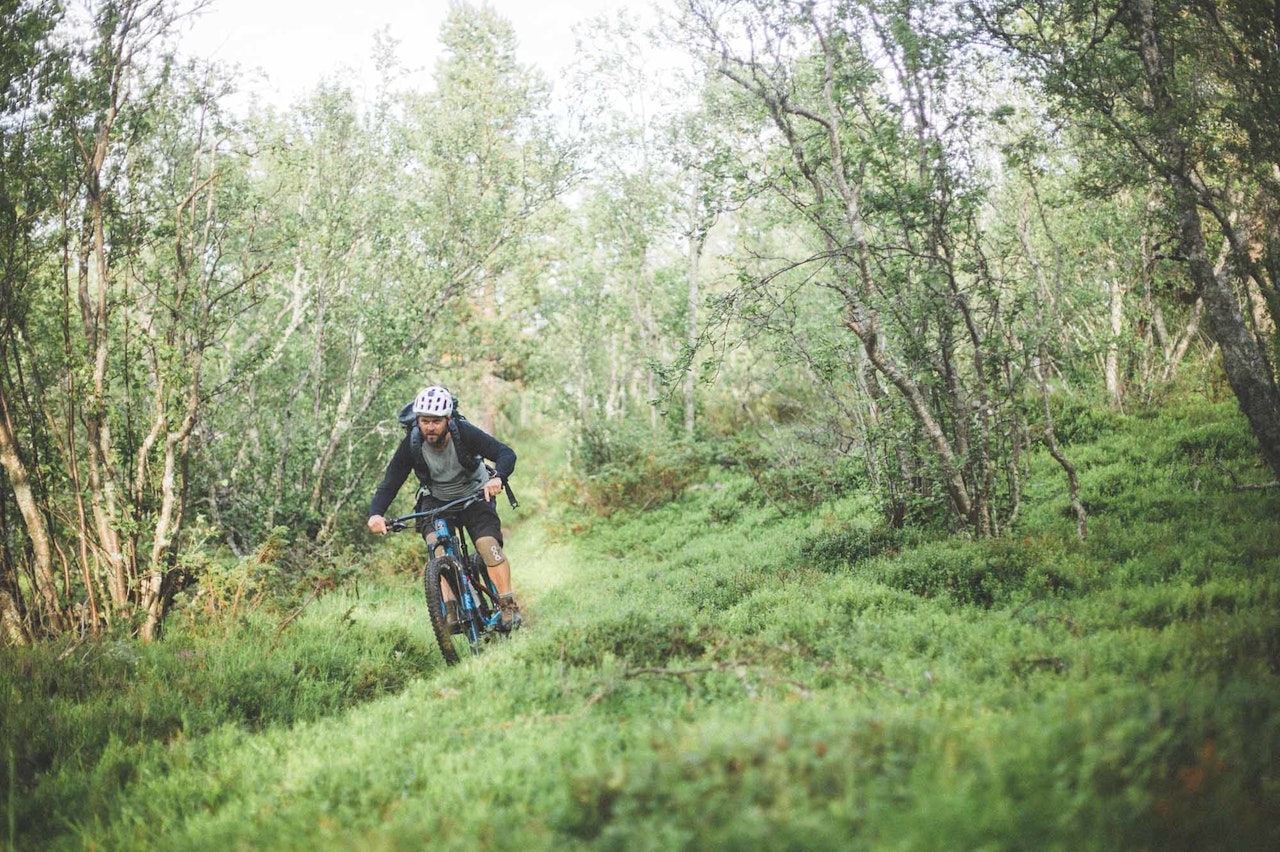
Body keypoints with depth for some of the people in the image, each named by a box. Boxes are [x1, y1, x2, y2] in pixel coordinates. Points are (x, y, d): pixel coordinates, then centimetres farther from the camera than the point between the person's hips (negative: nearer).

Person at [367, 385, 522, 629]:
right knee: (437, 547, -23)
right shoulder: (411, 445, -22)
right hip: (436, 499, 2)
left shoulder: (465, 433, -27)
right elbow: (390, 483, -23)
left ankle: (508, 606, -8)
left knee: (489, 547, -20)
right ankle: (449, 610, -20)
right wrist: (375, 513, -42)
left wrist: (498, 477, -53)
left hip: (474, 496, -2)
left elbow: (506, 453, -32)